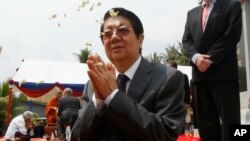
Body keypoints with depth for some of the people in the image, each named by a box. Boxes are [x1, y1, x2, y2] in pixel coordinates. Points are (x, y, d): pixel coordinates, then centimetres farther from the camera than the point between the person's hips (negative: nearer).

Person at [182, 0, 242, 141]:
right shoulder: (192, 13, 21)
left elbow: (232, 35, -6)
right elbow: (186, 40, 12)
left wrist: (210, 59, -12)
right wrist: (195, 57, -9)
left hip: (224, 71, -4)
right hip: (200, 73, 5)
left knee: (229, 120, -4)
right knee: (205, 120, 5)